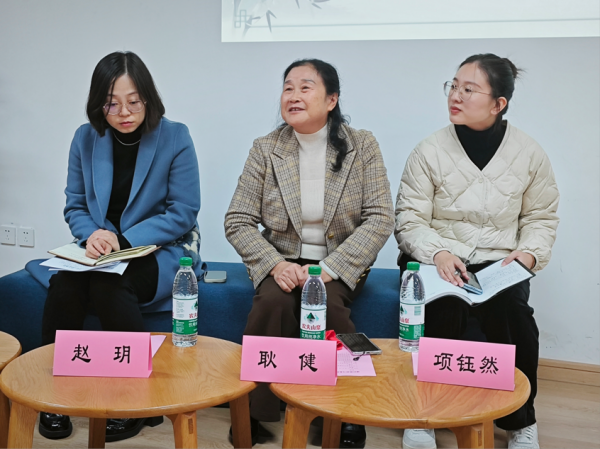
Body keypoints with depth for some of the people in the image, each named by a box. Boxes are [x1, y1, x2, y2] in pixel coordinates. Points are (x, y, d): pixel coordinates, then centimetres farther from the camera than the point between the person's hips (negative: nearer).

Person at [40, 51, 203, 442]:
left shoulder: (174, 138, -7)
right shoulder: (86, 138, 5)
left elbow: (183, 213, -9)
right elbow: (75, 205, 10)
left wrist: (124, 240, -19)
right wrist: (92, 234, -14)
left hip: (163, 250, -3)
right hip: (103, 254, 4)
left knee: (107, 285, -32)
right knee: (64, 284, -27)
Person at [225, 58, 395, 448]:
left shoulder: (362, 146, -2)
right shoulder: (265, 150, 1)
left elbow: (381, 219, -8)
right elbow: (237, 222, 0)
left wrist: (328, 268, -19)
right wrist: (275, 264, -18)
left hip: (341, 265, -1)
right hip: (281, 260, 1)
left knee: (325, 302, -32)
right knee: (274, 301, -31)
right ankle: (252, 411, -13)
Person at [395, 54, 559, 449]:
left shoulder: (530, 153, 1)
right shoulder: (430, 151, -4)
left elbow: (542, 217, 9)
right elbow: (409, 222, -5)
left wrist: (528, 253, -10)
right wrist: (438, 254, -22)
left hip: (498, 263, 1)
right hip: (437, 258, -1)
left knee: (513, 313, -27)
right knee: (446, 309, -32)